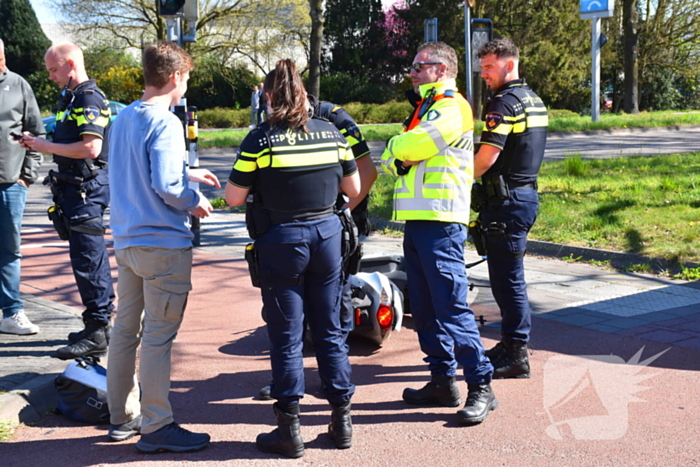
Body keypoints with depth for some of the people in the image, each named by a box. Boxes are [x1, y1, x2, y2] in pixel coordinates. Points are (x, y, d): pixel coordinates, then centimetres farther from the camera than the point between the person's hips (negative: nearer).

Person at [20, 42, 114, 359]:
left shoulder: (89, 98, -14)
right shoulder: (69, 98, 18)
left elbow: (91, 148, -23)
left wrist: (46, 146, -15)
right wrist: (40, 144, 7)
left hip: (86, 188, -10)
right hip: (72, 187, 10)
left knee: (87, 260, -8)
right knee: (91, 258, 14)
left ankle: (96, 335, -4)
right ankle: (101, 324, 22)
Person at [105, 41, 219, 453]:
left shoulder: (124, 118, 10)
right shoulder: (164, 123, -16)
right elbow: (165, 185, -24)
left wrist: (187, 172, 23)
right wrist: (196, 201, -7)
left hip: (126, 241, 9)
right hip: (163, 244, -9)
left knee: (126, 329, 15)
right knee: (158, 337, -1)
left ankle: (124, 416, 26)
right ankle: (156, 427, 7)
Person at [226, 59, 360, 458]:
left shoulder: (260, 139, -10)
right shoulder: (331, 133, 2)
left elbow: (234, 198, -7)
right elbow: (354, 189, 9)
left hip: (281, 241, -3)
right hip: (327, 235, 4)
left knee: (287, 338, 4)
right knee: (330, 331, 13)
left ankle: (290, 430, 11)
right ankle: (342, 418, 20)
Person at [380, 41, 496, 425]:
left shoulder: (451, 108, -7)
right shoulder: (425, 107, 24)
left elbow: (410, 146, -17)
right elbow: (391, 160, 19)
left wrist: (395, 148, 3)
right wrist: (398, 159, -2)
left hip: (440, 222, -10)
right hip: (416, 220, 10)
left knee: (451, 305, -11)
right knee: (424, 308, 11)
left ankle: (481, 386, -5)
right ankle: (442, 381, 19)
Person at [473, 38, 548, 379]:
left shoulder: (504, 102, -14)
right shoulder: (534, 100, 16)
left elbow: (487, 156, -21)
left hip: (507, 199, -10)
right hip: (527, 194, 10)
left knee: (507, 278, -4)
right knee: (508, 277, 17)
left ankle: (516, 356, 1)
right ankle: (511, 344, 25)